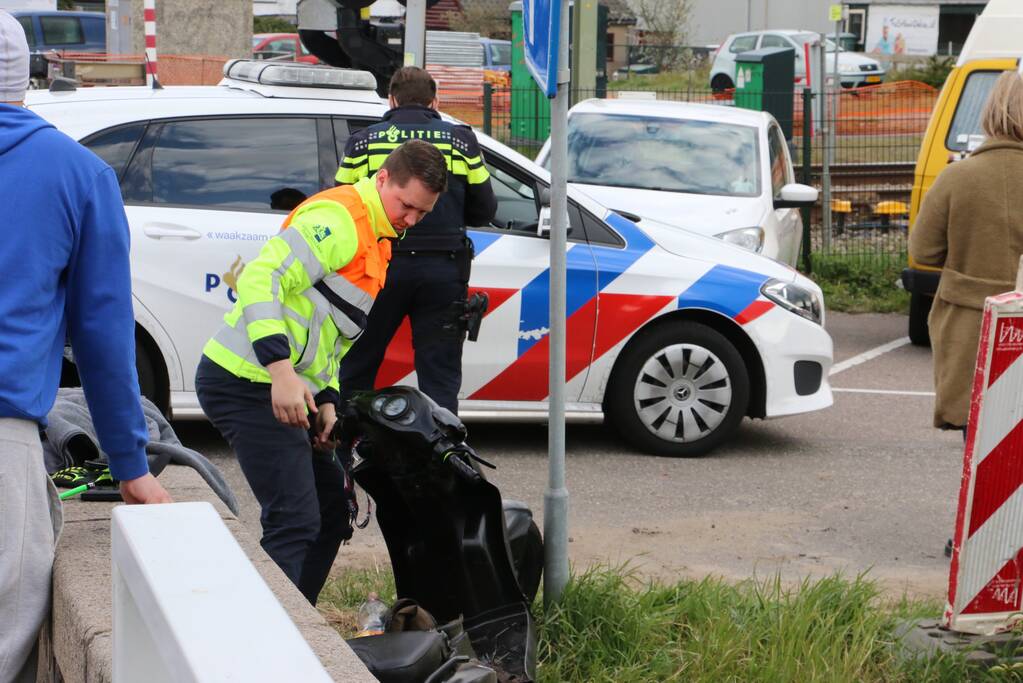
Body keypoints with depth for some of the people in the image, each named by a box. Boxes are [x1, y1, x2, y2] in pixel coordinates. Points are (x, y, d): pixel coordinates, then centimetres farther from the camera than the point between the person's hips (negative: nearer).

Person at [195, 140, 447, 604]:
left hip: (285, 391, 11)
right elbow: (259, 279, -25)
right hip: (247, 384, -11)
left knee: (331, 511, 16)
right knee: (295, 523, -13)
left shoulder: (375, 242, 20)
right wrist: (282, 370, -33)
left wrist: (326, 402, 10)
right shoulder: (338, 217, -13)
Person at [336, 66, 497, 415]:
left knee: (354, 372, 10)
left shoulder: (363, 141, 4)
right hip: (443, 270, 1)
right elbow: (484, 210, 8)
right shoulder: (461, 140, 6)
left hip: (382, 265, 0)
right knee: (440, 377, 5)